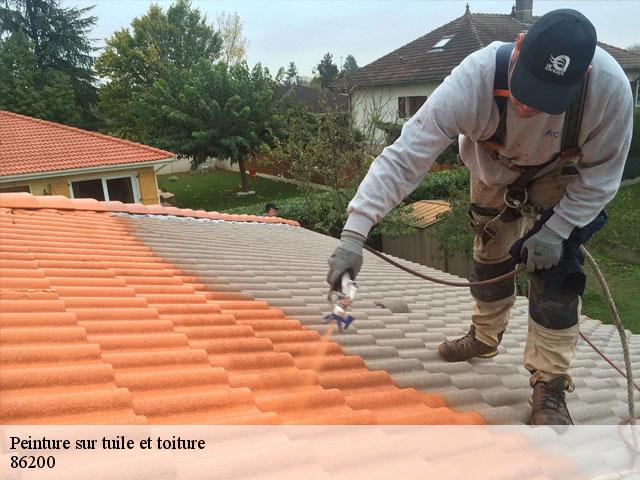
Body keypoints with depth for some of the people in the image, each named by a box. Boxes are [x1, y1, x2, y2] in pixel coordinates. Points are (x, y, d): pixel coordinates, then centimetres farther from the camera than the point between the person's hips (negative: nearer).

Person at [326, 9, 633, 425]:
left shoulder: (611, 87, -38)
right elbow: (403, 157, -44)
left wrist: (556, 230, -29)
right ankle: (485, 337, 40)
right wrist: (354, 234, -50)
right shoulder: (473, 81, -42)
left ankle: (550, 385, 1)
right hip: (494, 169, 1)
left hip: (563, 175, -1)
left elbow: (602, 174, -20)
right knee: (490, 255, 13)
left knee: (556, 266, -14)